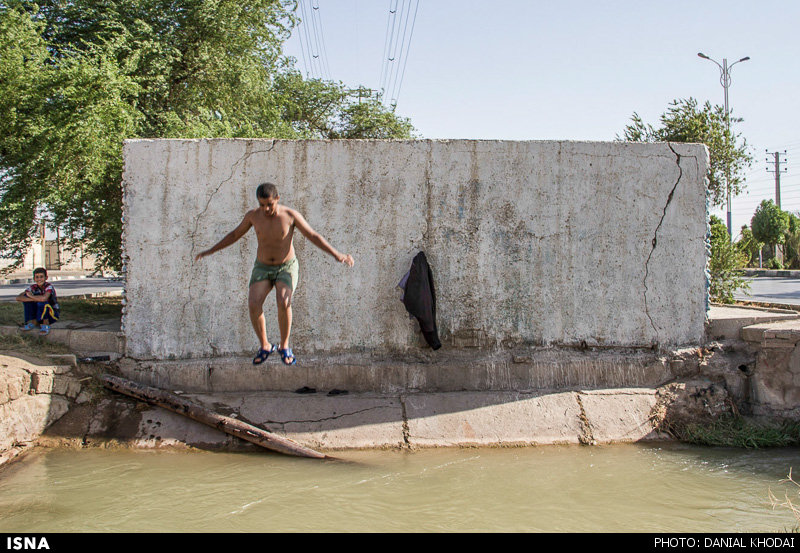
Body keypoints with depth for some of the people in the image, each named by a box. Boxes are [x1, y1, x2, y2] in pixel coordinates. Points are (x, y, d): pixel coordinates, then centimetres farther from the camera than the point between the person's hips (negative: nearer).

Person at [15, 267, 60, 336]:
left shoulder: (49, 286, -19)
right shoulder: (33, 287, -5)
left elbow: (44, 298, -41)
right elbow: (18, 298, -18)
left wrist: (30, 296, -23)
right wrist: (34, 299, -31)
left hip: (52, 314, -5)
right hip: (39, 314, 5)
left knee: (42, 303, -34)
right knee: (26, 297, -11)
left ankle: (46, 325, -14)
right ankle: (32, 322, -4)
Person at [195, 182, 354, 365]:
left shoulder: (290, 215, -16)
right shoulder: (253, 215, -9)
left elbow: (314, 236, -10)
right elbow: (235, 234, 8)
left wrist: (337, 255, -18)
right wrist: (210, 251, 11)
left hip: (287, 268, -2)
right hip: (262, 268, 2)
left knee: (283, 303, -31)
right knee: (253, 304, -25)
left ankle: (284, 346, -10)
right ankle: (265, 346, -4)